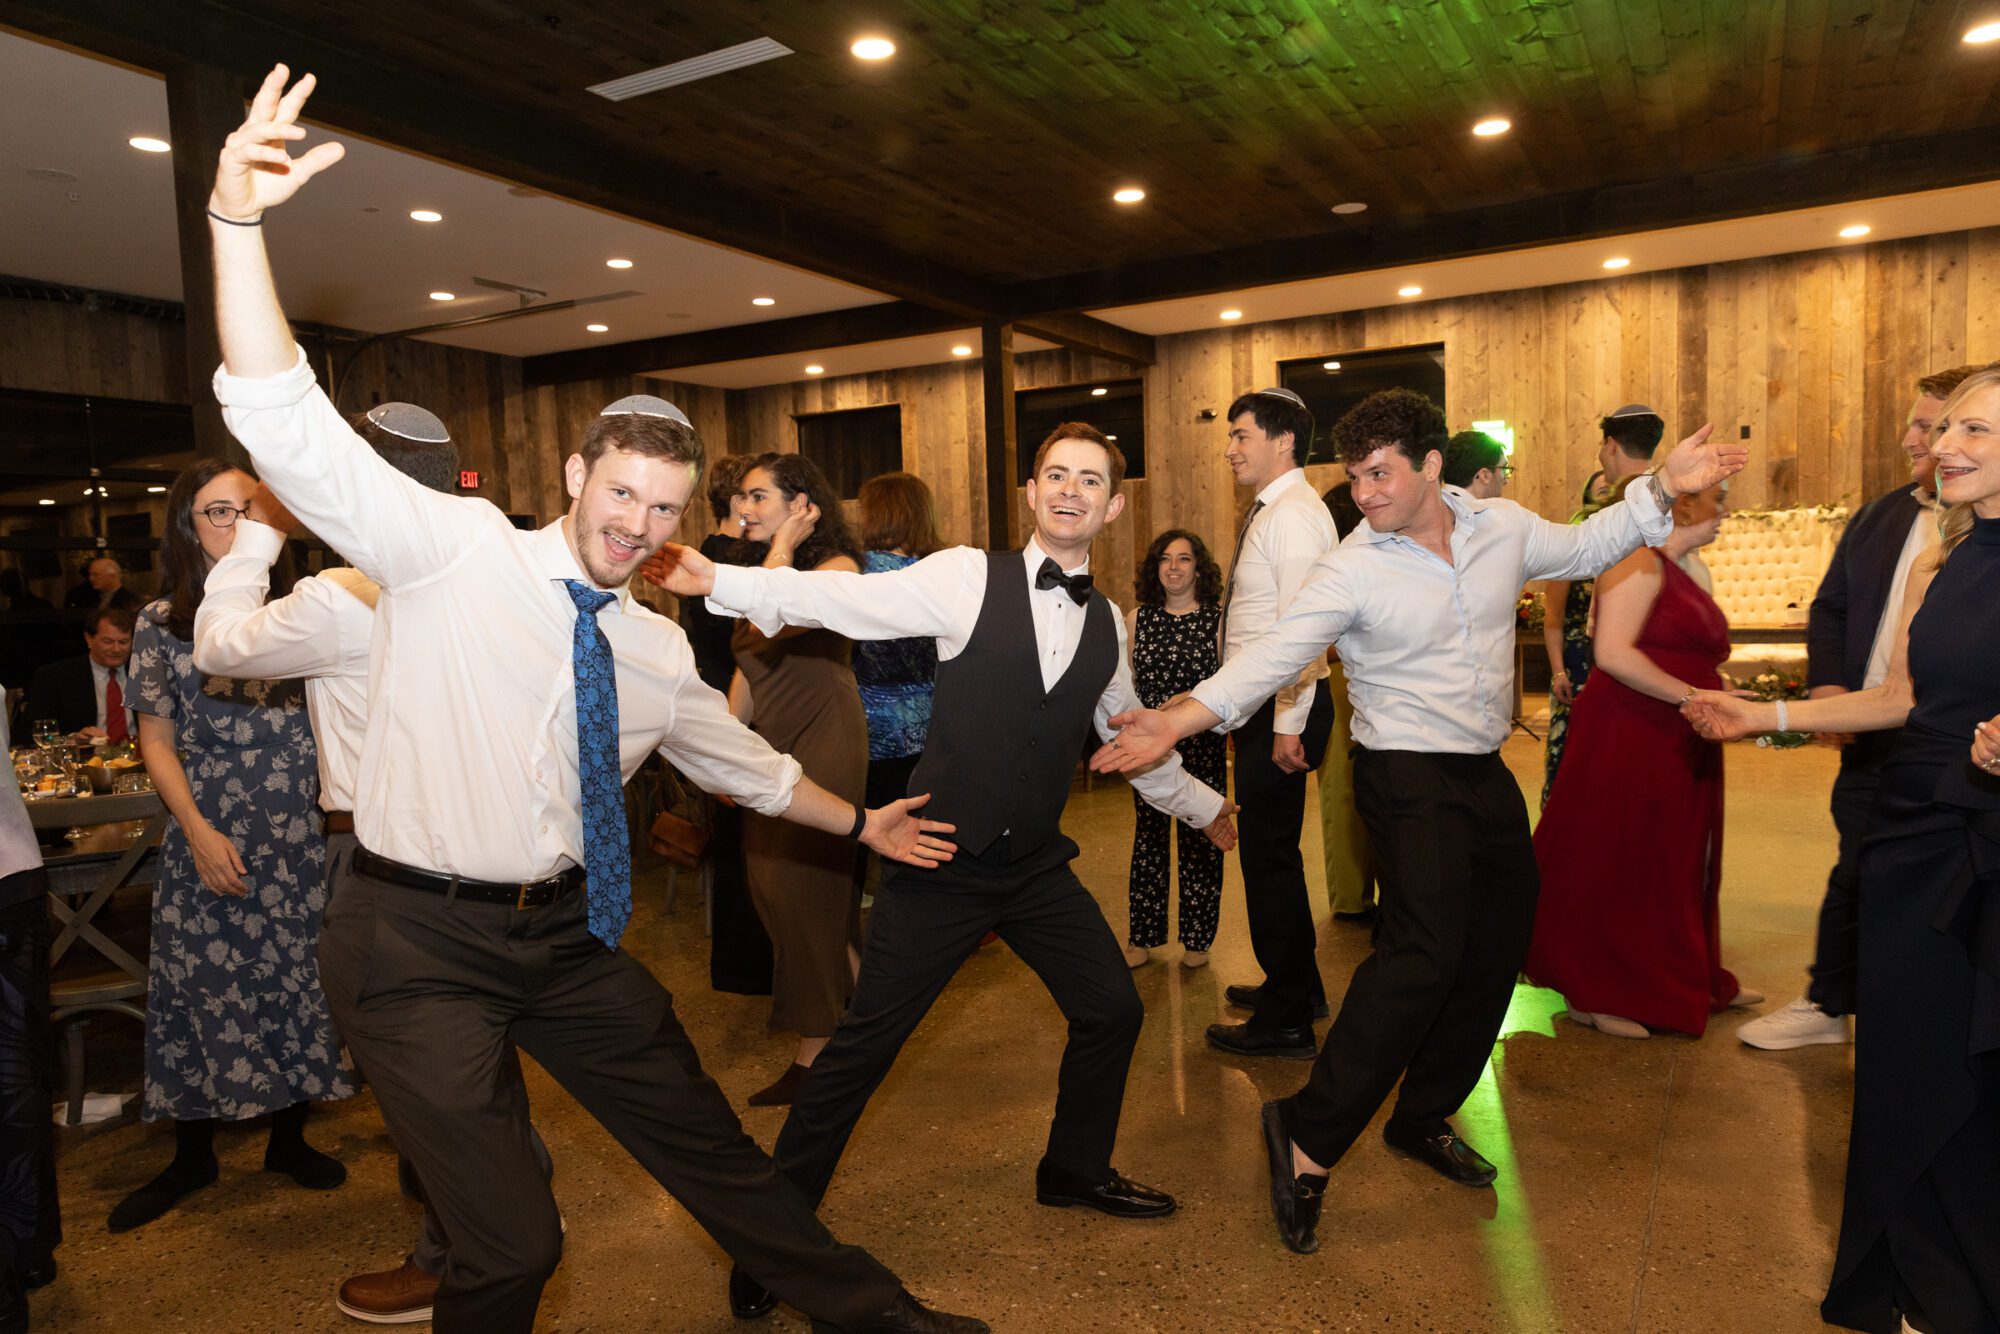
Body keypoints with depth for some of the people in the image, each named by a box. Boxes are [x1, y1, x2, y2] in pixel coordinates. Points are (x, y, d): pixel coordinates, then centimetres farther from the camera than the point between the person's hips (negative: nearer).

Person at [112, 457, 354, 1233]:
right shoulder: (163, 624, 1)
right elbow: (158, 743, 2)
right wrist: (199, 832, -9)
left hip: (299, 836, 1)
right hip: (211, 837, -1)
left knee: (295, 979, 8)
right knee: (204, 987, 6)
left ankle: (289, 1139, 26)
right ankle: (191, 1158, 25)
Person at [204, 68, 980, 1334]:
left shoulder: (660, 650, 5)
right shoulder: (457, 551, -9)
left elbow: (738, 756, 20)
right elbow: (291, 427, -19)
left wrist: (860, 823, 28)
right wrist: (239, 219, -31)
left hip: (567, 933, 5)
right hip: (420, 940, -4)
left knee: (711, 1144, 16)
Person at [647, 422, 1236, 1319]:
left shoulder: (1108, 624, 7)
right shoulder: (970, 579, -10)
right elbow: (845, 599, -19)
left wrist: (1205, 807, 30)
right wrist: (719, 581, -30)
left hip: (1038, 866, 6)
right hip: (942, 863, -5)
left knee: (1111, 1009, 13)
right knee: (866, 1042, 0)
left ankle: (1075, 1170, 40)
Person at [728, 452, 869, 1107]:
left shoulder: (837, 566, -10)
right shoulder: (766, 571, 15)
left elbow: (770, 622, -28)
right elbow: (748, 667, 16)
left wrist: (783, 548, -15)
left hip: (824, 747, -8)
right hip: (771, 750, 8)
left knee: (803, 890, -6)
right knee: (775, 893, 9)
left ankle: (815, 1054, 6)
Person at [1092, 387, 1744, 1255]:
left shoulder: (1502, 527, 2)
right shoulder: (1352, 570, -13)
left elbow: (1588, 547, 20)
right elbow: (1275, 654, -19)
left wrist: (1664, 489, 8)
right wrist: (1180, 719, -30)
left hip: (1486, 774, 7)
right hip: (1407, 776, -6)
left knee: (1496, 947, 12)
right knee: (1425, 949, -21)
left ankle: (1424, 1119, 29)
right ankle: (1308, 1135, -12)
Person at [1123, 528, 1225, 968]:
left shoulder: (1219, 618, -1)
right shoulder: (1136, 619, 7)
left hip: (1202, 745, -2)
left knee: (1200, 839, 4)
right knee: (1147, 837, 8)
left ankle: (1197, 939, 18)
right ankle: (1142, 937, 19)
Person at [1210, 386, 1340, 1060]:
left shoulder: (1294, 516, -16)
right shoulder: (1269, 513, 15)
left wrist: (1289, 726, -24)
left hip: (1281, 709, -10)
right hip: (1262, 705, 10)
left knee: (1269, 856, -2)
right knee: (1270, 851, 20)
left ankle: (1285, 1020, 11)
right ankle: (1297, 986, 36)